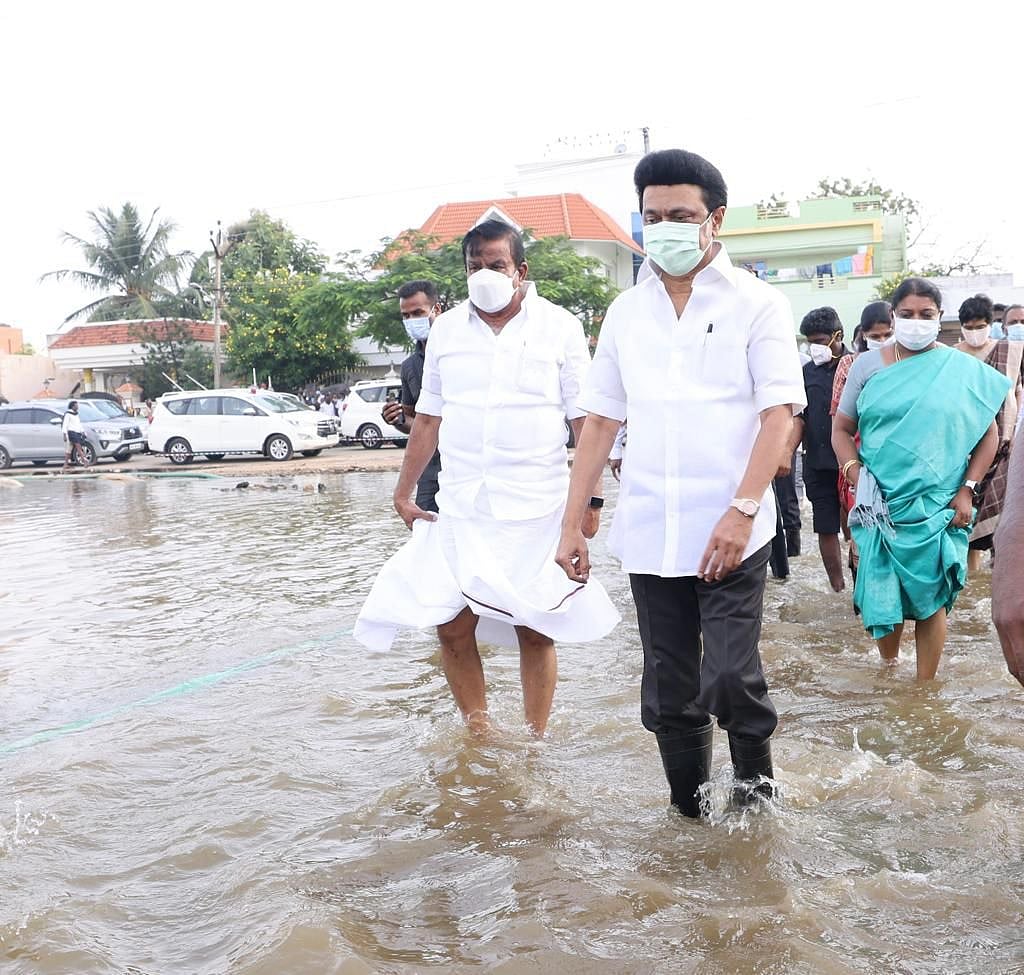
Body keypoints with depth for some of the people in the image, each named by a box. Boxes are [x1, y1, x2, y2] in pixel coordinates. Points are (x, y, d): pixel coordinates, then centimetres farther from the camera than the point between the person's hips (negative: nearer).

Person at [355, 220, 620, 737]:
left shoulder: (560, 327, 0)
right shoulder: (446, 330, 9)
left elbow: (587, 421, -1)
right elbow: (428, 419, 14)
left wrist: (590, 499, -7)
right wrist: (403, 492, 14)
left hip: (538, 510, -3)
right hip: (460, 509, 3)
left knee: (535, 630, 4)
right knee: (451, 627, 1)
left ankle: (535, 741, 20)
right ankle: (478, 732, 21)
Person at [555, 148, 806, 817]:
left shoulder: (757, 304, -1)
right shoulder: (626, 313, 11)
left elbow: (779, 414, -8)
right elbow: (601, 422, 12)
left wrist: (741, 510, -20)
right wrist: (572, 524, 8)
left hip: (730, 533, -4)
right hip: (648, 534, 4)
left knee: (730, 679, -8)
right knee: (669, 696, 10)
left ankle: (756, 778, 22)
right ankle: (691, 813, 29)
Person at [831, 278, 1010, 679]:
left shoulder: (962, 369, 2)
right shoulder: (867, 365, 4)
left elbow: (989, 434, 6)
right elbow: (842, 428, 7)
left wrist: (967, 490, -3)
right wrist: (852, 470, -9)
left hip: (938, 508, -1)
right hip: (881, 505, 1)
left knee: (930, 599, 5)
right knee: (881, 597, 3)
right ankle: (888, 669, 28)